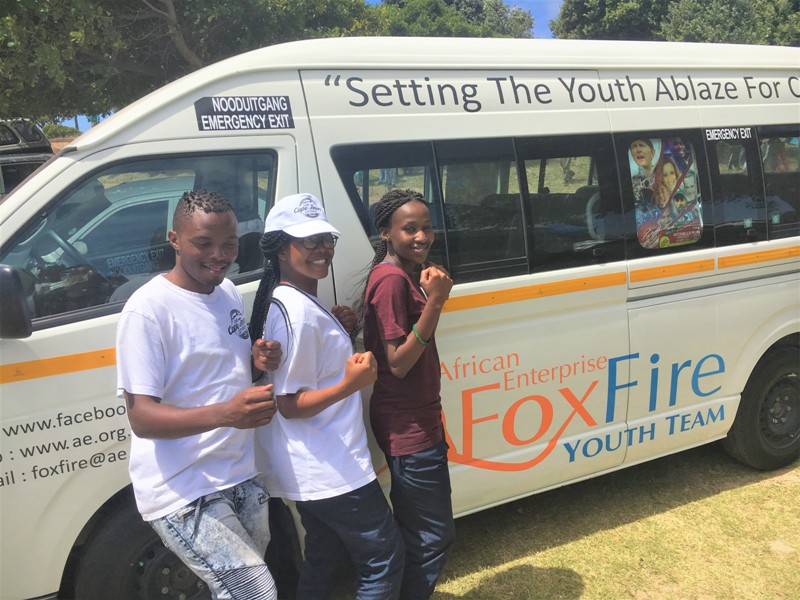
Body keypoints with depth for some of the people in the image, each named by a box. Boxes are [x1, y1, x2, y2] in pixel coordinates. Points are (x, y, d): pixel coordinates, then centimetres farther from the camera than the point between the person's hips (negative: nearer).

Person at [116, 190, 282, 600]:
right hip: (183, 492, -7)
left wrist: (259, 363, -4)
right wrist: (225, 413, -36)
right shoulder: (148, 309, -17)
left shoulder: (228, 291, 7)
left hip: (242, 479, 8)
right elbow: (142, 418, -20)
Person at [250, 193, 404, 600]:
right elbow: (290, 404, -22)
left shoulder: (288, 301, 8)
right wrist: (350, 384, -34)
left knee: (321, 559, 24)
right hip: (332, 472, -10)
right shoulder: (298, 312, -23)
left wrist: (336, 329, 2)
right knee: (385, 559, 6)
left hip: (310, 470, 10)